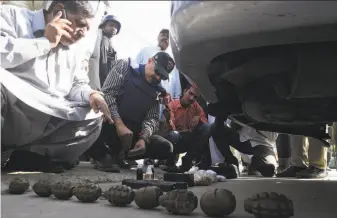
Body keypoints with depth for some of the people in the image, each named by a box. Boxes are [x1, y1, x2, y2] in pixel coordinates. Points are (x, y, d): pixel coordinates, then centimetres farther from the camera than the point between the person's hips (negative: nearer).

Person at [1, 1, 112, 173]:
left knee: (93, 119, -4)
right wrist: (46, 42, -10)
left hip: (47, 121, 8)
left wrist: (91, 95, -1)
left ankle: (17, 157, -10)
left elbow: (77, 85, 22)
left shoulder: (72, 49, 23)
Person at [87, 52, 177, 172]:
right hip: (110, 125, -5)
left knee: (165, 148, -10)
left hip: (132, 133, 5)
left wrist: (143, 138, -21)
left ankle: (118, 154, 3)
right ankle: (101, 154, -11)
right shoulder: (126, 67, -1)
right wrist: (119, 124, -25)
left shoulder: (156, 91, 12)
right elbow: (106, 93, -13)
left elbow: (152, 118, 1)